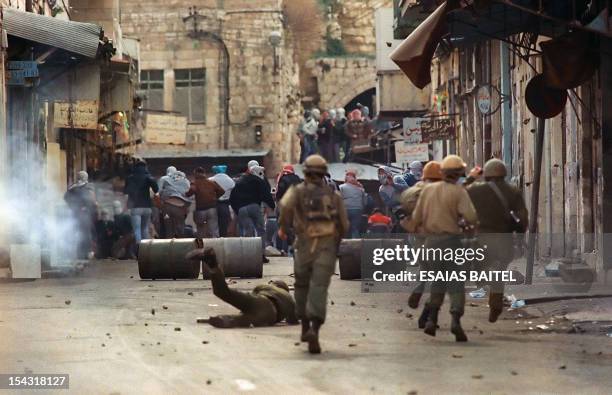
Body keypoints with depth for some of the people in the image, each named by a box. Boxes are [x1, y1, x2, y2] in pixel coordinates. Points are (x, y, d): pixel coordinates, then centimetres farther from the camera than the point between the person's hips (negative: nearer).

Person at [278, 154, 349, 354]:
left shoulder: (298, 190, 6)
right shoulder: (333, 195, 13)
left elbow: (286, 205, -17)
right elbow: (344, 225, 12)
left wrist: (283, 227, 0)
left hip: (304, 247, 0)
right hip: (327, 248, 0)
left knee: (302, 285, 21)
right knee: (319, 289, -9)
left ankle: (305, 328, 32)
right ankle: (314, 329, -29)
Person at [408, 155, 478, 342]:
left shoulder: (428, 189, 6)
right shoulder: (458, 191, -7)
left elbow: (416, 218, 9)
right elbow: (472, 217, -16)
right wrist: (463, 219, 5)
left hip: (431, 240, 4)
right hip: (451, 240, -4)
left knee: (438, 282, 18)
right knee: (456, 283, -1)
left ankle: (431, 320, 11)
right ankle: (456, 320, -16)